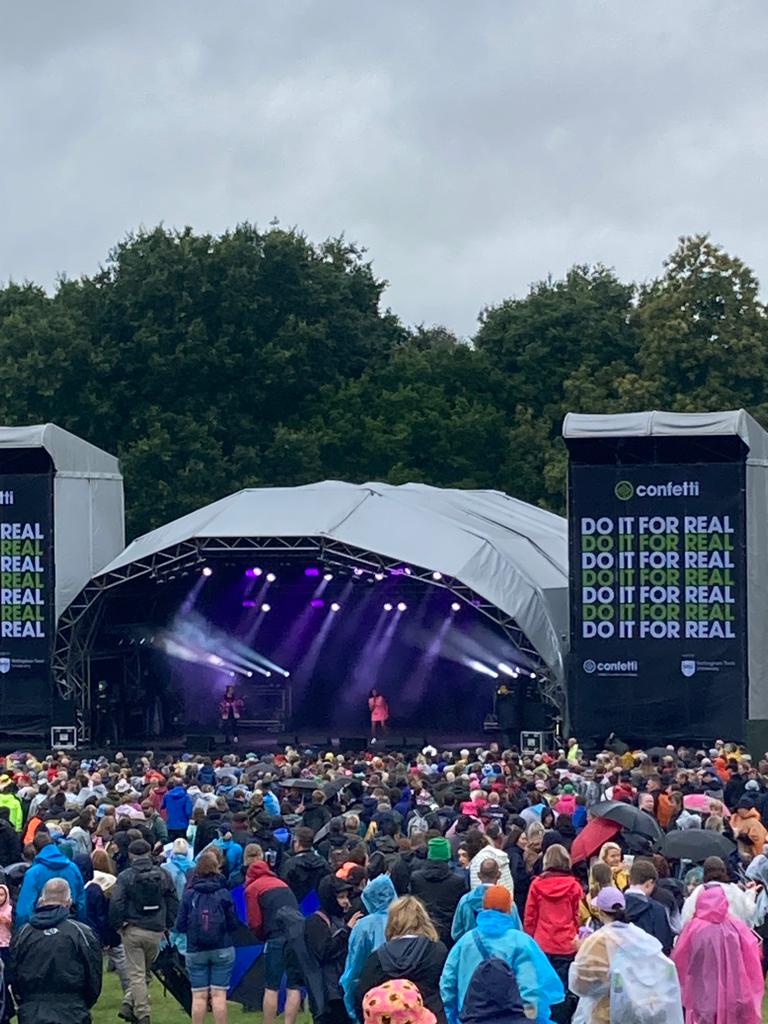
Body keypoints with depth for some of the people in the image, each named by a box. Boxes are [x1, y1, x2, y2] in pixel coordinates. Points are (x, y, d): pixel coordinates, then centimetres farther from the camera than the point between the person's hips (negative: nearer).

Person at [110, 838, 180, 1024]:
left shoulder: (125, 876, -7)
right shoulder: (162, 875, 3)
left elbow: (116, 904, -14)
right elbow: (173, 902, 6)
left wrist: (118, 925, -2)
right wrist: (168, 925, 12)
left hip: (132, 930, -3)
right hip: (156, 931, 3)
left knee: (137, 974, 2)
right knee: (145, 971, 17)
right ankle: (129, 1005, 10)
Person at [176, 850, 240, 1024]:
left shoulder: (188, 895, -3)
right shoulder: (224, 894, -4)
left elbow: (180, 926, -1)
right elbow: (234, 924, -1)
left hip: (195, 951, 1)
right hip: (222, 949, -1)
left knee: (199, 996, 4)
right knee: (219, 994, 0)